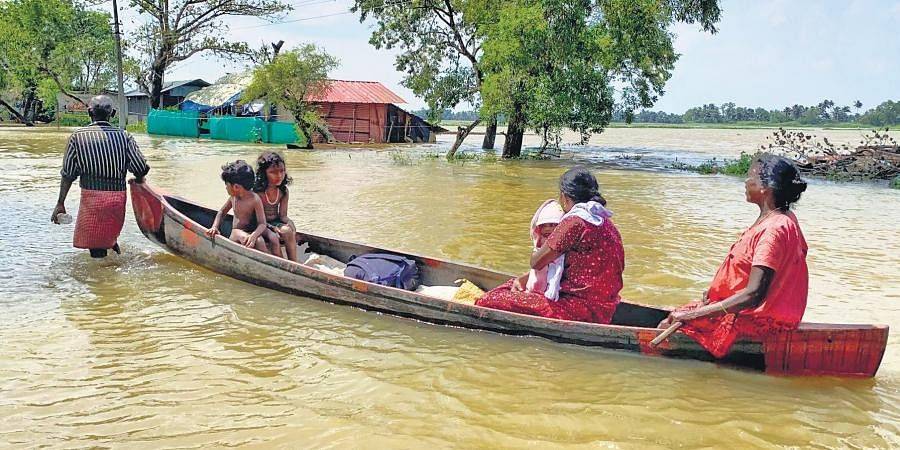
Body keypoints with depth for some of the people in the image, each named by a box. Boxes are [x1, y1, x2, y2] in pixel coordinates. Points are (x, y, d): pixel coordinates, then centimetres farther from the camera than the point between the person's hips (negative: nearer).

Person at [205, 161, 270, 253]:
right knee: (243, 237, -34)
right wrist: (214, 227, 6)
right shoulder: (233, 197, 9)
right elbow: (222, 212, 24)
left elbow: (262, 224, -17)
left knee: (259, 241, -38)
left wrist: (254, 235, -38)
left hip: (251, 232, -4)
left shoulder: (255, 199, -11)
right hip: (235, 234, 4)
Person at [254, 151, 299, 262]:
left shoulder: (283, 191, 0)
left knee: (288, 231, -28)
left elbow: (282, 215, 2)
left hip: (276, 223, 4)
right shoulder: (257, 191, -15)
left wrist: (290, 222, -21)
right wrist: (272, 227, -27)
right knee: (273, 238, -33)